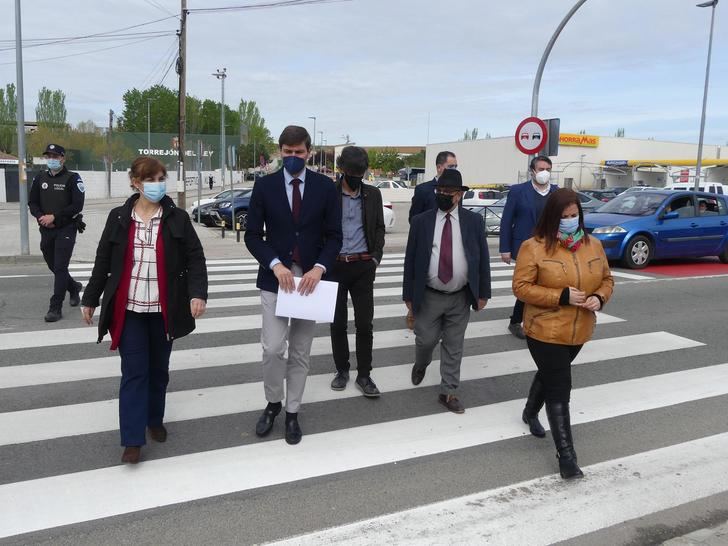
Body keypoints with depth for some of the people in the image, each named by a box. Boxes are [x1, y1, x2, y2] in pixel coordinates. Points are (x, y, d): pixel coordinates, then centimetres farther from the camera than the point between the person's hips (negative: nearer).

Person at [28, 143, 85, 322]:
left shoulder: (72, 178, -7)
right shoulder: (40, 178, 9)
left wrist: (54, 217, -18)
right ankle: (74, 287, 42)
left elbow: (77, 205, -14)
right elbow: (32, 202, 10)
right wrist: (40, 216, -10)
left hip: (66, 229, -6)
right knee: (53, 265, 16)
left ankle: (56, 307, -6)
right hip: (46, 230, 6)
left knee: (60, 267, -9)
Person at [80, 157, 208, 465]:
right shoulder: (118, 218, 1)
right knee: (134, 371, -2)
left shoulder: (177, 218, -1)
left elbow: (195, 259, -4)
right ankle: (132, 439, 3)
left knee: (159, 368, 13)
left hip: (164, 309, 1)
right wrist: (90, 299, 10)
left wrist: (198, 293, -19)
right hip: (129, 309, 0)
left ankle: (155, 420, 33)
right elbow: (103, 262, 7)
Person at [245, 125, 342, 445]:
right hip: (275, 277, -1)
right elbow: (253, 235, -2)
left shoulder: (325, 187, 0)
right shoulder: (264, 185, -1)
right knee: (273, 347, -7)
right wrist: (275, 265, -17)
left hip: (311, 277, 1)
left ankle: (292, 413, 24)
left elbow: (334, 236, 0)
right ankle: (273, 403, 20)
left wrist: (319, 268, -16)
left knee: (300, 351, 9)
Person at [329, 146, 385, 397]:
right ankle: (342, 370, 25)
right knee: (337, 323, 9)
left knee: (364, 323, 1)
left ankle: (364, 375, 12)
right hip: (335, 266, -1)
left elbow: (379, 228, 11)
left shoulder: (373, 194, 5)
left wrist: (376, 257, 1)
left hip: (363, 266, 1)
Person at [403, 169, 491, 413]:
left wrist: (483, 292, 0)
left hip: (461, 297, 1)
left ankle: (448, 392, 22)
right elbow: (410, 260, -1)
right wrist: (408, 294, -2)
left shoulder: (474, 221, -2)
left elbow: (482, 258, 2)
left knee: (453, 346, 9)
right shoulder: (421, 221, -3)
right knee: (426, 340, 8)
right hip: (429, 296, 0)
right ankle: (421, 365, 42)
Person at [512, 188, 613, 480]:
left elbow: (606, 279, 12)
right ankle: (566, 455, 5)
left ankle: (530, 413, 53)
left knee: (550, 376, 26)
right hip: (545, 332, -6)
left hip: (578, 332, 6)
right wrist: (561, 296, -23)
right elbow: (521, 287, -15)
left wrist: (600, 298, -11)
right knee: (559, 390, -4)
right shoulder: (534, 247, -14)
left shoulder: (593, 245, 2)